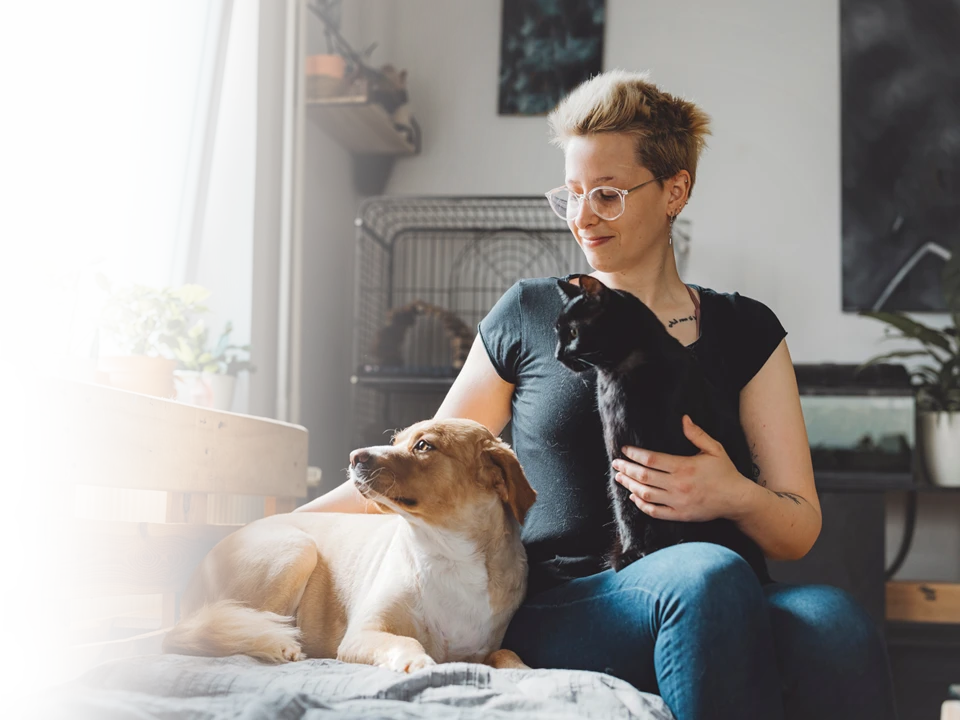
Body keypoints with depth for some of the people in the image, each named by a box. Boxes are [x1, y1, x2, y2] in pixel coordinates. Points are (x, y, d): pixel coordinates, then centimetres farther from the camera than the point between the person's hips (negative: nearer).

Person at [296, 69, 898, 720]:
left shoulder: (745, 332, 12)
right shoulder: (527, 317, 11)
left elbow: (800, 530, 9)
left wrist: (737, 497, -14)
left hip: (703, 616, 1)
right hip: (555, 612, 0)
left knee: (834, 622, -35)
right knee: (709, 574, -35)